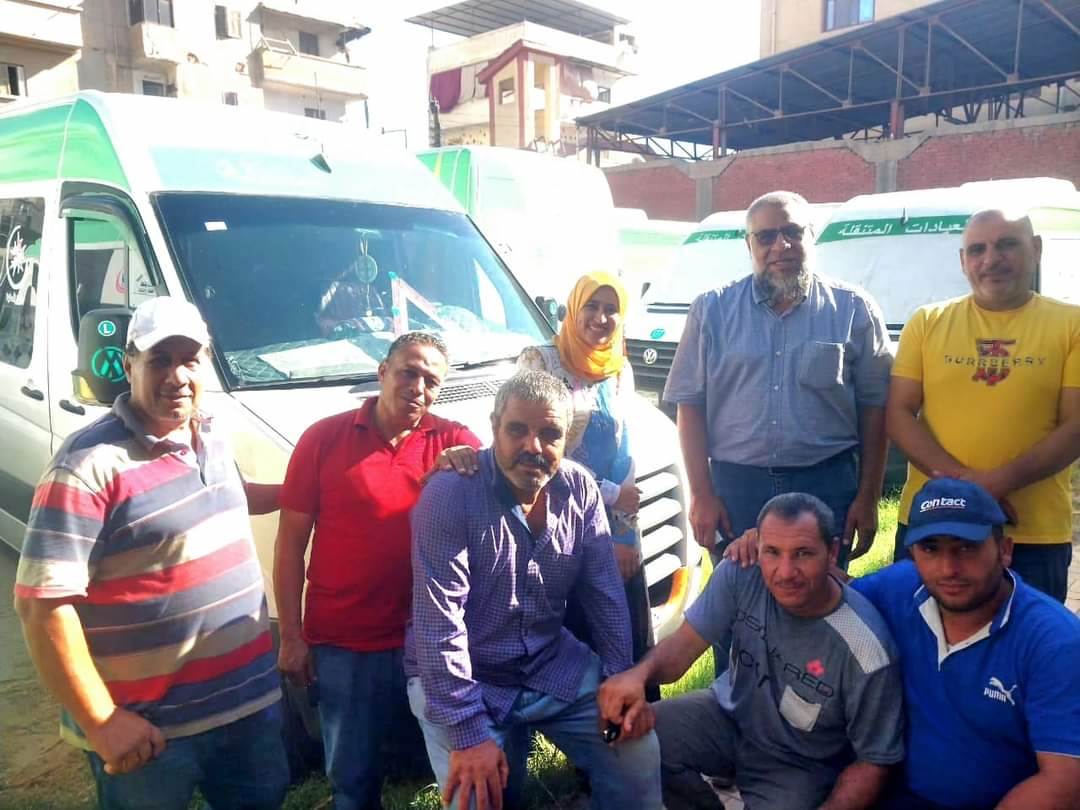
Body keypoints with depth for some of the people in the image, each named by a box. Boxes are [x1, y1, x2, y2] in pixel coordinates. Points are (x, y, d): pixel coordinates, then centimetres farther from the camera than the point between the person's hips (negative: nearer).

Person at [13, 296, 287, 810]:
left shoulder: (211, 435, 3)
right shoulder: (90, 465, -20)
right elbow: (42, 604, -21)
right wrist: (100, 722, -20)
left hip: (250, 696, 7)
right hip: (149, 727, -7)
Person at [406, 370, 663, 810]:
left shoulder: (581, 489, -5)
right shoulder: (450, 494, -20)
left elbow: (605, 593, 2)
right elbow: (439, 622, -24)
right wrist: (469, 733, -26)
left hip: (556, 666, 4)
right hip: (462, 677, -4)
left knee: (639, 756, -3)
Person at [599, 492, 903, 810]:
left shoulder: (867, 653, -29)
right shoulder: (740, 574, -21)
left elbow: (874, 761, -16)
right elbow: (686, 642, -17)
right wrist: (640, 673, -39)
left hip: (801, 766, -3)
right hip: (729, 716, 3)